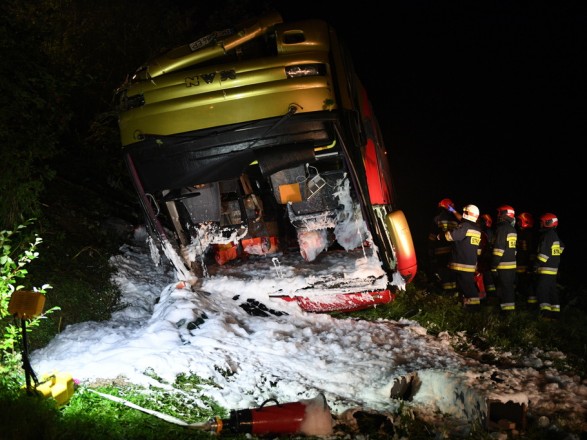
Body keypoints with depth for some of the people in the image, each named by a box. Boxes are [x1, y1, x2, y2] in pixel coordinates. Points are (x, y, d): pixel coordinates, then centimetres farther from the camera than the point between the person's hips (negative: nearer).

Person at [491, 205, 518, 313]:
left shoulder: (502, 228, -13)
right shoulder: (513, 229, 14)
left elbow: (498, 249, -18)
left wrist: (493, 266, -16)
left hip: (503, 266, -8)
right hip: (512, 265, 8)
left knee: (503, 289, -5)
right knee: (510, 288, 15)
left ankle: (507, 311, -5)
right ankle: (511, 309, 21)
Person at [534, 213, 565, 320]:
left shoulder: (546, 236, -16)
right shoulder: (555, 235, 13)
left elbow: (544, 253, -21)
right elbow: (561, 248, 26)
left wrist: (536, 265, -17)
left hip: (545, 269, -9)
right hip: (553, 269, 9)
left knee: (542, 291, -7)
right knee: (552, 290, 13)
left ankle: (545, 313, -11)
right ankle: (555, 313, 16)